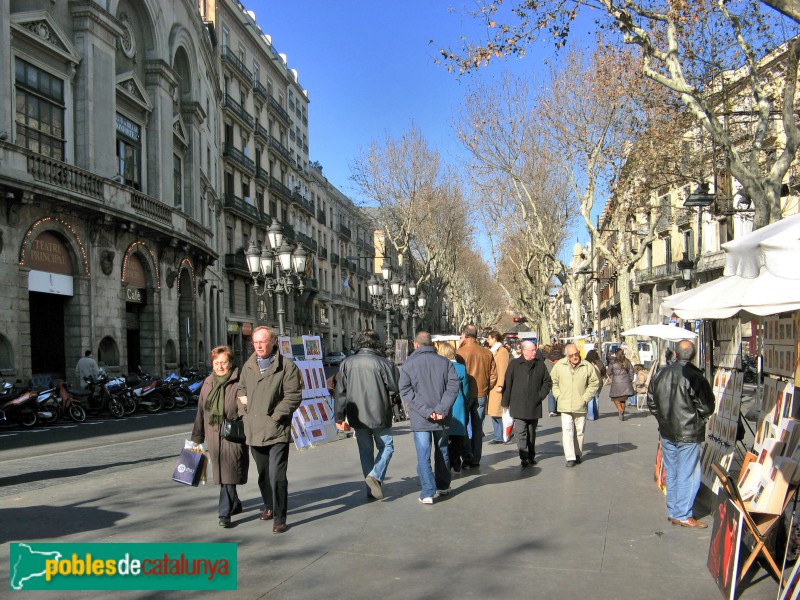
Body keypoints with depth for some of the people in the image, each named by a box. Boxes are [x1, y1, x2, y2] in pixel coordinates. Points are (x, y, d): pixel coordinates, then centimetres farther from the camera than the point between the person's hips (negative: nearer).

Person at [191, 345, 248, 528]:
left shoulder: (239, 383, -7)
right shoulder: (208, 383, 12)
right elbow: (201, 411, 17)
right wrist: (197, 436, 18)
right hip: (214, 436, 6)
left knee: (229, 474, -7)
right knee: (222, 473, 15)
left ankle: (225, 513, -2)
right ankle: (235, 504, 33)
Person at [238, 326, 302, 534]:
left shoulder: (287, 366, -6)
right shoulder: (248, 366, 11)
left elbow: (293, 396, -10)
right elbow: (241, 390, 24)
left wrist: (275, 416, -12)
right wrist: (245, 412, 9)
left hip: (277, 430, -5)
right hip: (254, 431, 6)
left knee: (277, 476, -10)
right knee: (263, 475, 19)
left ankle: (279, 518, -1)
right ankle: (269, 506, 38)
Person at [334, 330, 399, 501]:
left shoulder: (347, 363, -1)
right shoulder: (383, 362, -11)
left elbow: (340, 392, 0)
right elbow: (394, 389, -9)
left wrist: (339, 417, 6)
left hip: (358, 416, 3)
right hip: (379, 415, -3)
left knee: (365, 451, 15)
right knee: (386, 446, 13)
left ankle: (371, 489, 16)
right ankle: (376, 475, -9)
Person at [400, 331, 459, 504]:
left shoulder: (409, 364, -4)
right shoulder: (445, 362, 1)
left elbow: (405, 391, -11)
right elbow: (453, 386, -7)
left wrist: (426, 411, -14)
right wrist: (441, 409, -13)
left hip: (420, 419, -3)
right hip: (442, 418, 3)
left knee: (423, 456, 1)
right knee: (442, 451, 19)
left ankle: (427, 493, -3)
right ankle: (443, 486, 31)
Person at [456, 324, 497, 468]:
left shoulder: (460, 352, -12)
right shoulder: (487, 353, 3)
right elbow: (493, 376, 6)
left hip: (465, 395, -4)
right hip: (481, 395, 4)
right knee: (477, 427, 11)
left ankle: (468, 456, 0)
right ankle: (475, 459, 15)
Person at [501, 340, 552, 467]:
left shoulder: (540, 364, 5)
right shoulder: (514, 364, -3)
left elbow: (547, 381, 14)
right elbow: (507, 384, -1)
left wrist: (541, 395, 2)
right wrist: (506, 402, -1)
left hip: (534, 405, 3)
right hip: (519, 406, -3)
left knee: (532, 432, 14)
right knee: (520, 432, -9)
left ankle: (531, 456, 25)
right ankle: (524, 457, -6)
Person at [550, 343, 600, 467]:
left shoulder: (587, 366, -3)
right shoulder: (559, 365, 0)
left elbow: (594, 383, 4)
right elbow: (553, 382, 10)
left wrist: (585, 398, -2)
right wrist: (558, 396, 0)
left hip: (580, 406, 0)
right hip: (565, 406, 0)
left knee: (579, 431, 10)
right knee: (567, 430, -8)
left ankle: (578, 454, 25)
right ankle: (570, 457, -7)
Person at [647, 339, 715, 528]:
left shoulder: (660, 374, 1)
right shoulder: (695, 377, -17)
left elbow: (651, 402, 10)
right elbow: (707, 408, -12)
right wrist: (700, 420, 8)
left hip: (666, 432, 6)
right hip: (688, 434, -6)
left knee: (671, 473, 16)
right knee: (687, 475, 3)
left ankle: (672, 511, 24)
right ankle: (683, 515, 6)